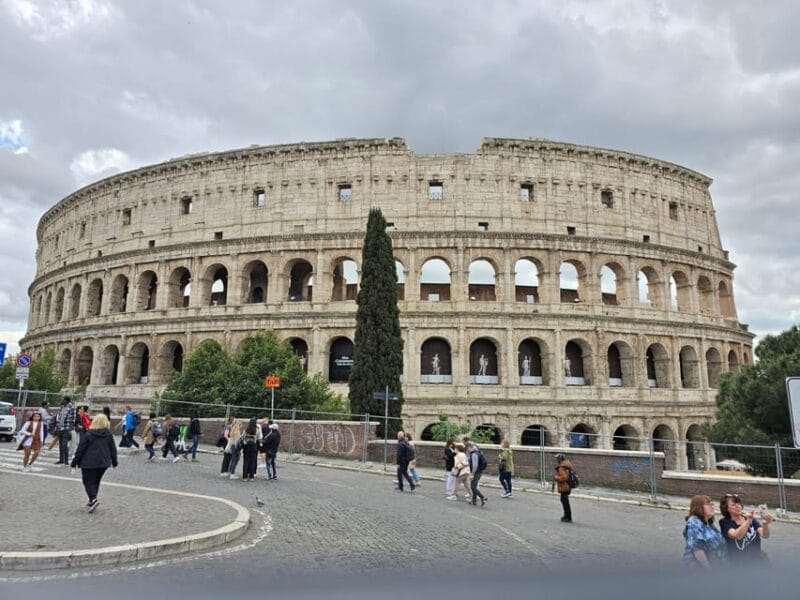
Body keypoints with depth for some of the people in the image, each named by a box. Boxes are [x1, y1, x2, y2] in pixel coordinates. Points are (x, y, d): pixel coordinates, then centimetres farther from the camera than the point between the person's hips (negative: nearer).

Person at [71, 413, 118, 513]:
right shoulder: (109, 435, 3)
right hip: (103, 463, 4)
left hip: (89, 463, -4)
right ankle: (92, 501, 20)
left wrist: (75, 462, 4)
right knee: (96, 481, 17)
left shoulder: (89, 435, -8)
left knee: (88, 482, 2)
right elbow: (113, 449, 8)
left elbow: (80, 449, -6)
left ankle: (93, 499, -18)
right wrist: (114, 462, 19)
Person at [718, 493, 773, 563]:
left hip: (759, 561, 4)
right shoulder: (725, 522, -5)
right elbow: (737, 536, -24)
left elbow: (765, 536, -8)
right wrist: (748, 521, -35)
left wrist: (765, 524, -29)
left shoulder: (751, 519, 7)